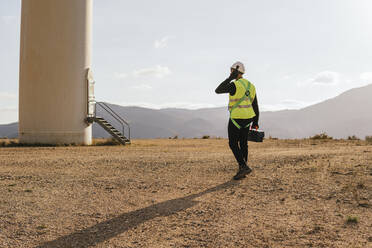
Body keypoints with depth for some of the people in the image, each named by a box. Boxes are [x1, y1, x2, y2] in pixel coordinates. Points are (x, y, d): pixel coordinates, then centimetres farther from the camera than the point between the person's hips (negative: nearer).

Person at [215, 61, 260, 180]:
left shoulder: (234, 85, -18)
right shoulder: (250, 86, 6)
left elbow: (218, 90, -10)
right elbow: (255, 105, 8)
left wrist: (230, 78, -9)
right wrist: (255, 122, 14)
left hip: (236, 119, -7)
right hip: (247, 118, 7)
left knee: (233, 144, 1)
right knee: (243, 143, 13)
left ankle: (244, 167, -10)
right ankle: (242, 170, 16)